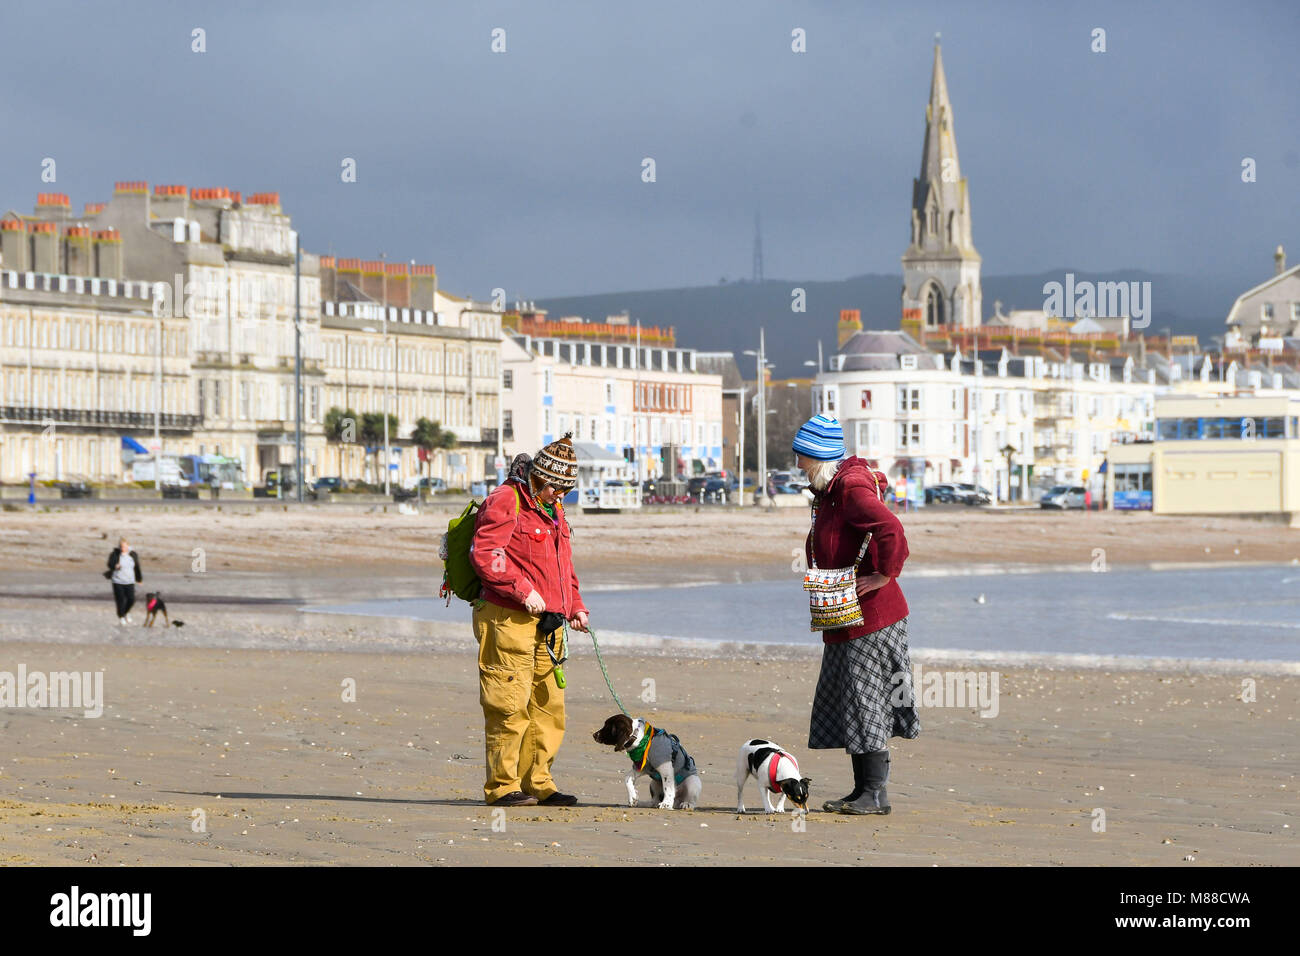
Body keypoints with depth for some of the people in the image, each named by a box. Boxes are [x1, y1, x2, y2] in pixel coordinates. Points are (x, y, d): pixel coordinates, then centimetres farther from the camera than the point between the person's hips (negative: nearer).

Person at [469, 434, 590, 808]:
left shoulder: (553, 510, 21)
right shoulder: (505, 501, -7)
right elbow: (484, 554, -17)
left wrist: (574, 607, 17)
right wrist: (523, 590, -22)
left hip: (548, 624, 9)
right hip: (508, 621, -9)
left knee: (548, 706, 9)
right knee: (510, 706, -9)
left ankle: (537, 782, 17)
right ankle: (502, 786, -4)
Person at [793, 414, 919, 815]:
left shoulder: (852, 488, -18)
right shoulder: (828, 491, 14)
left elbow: (891, 529, -33)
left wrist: (885, 575, -24)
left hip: (872, 616, -10)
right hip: (846, 619, 10)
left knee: (866, 703, -7)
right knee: (848, 705, 12)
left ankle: (876, 793, -3)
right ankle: (863, 789, 17)